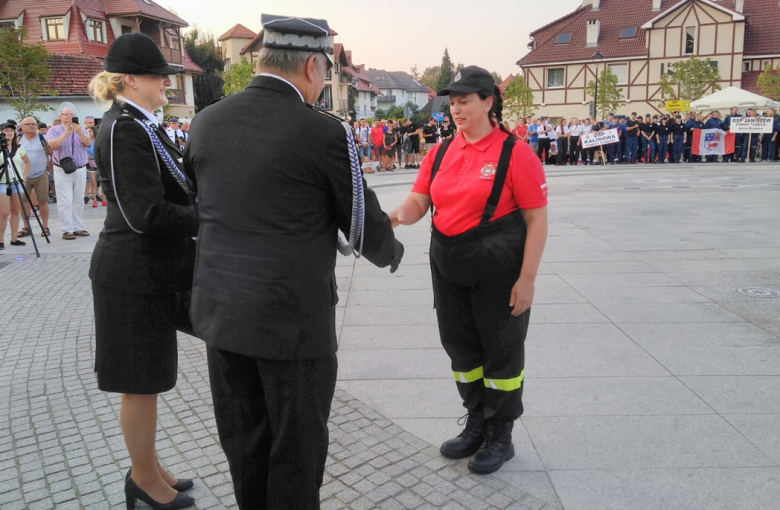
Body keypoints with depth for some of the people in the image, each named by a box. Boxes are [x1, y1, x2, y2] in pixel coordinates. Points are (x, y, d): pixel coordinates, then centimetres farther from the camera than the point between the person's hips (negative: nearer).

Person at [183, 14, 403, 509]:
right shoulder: (323, 132, -13)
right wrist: (391, 252, 17)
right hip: (292, 318, -6)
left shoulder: (205, 122, 3)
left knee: (244, 441, 20)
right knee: (297, 447, 13)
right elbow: (365, 224, -5)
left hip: (221, 310, 6)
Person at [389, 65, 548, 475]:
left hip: (498, 267, -6)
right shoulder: (440, 153, 6)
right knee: (460, 346, 15)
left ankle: (501, 437, 27)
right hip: (448, 264, 6)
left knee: (501, 350, 7)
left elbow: (537, 218, -11)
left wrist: (527, 279, -15)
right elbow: (419, 201, 5)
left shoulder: (515, 152, -10)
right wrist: (396, 216, -19)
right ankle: (476, 426, 36)